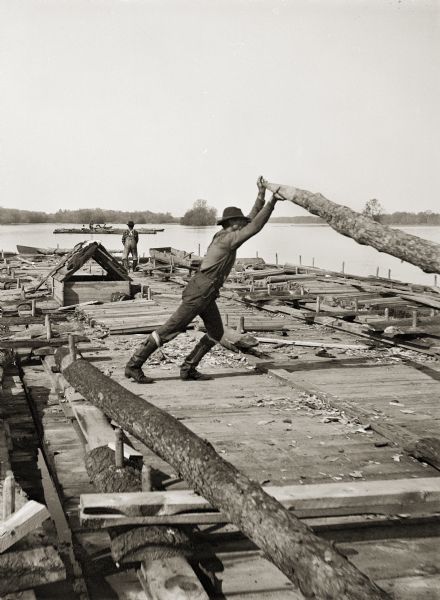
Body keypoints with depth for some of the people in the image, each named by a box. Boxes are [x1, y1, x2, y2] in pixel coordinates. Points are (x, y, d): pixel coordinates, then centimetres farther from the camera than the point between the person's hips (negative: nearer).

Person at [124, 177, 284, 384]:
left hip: (207, 293, 10)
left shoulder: (224, 235, 14)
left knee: (216, 332, 10)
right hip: (200, 291, -10)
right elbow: (255, 227, -18)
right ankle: (134, 365, -2)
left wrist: (261, 196, 18)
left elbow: (251, 223, 22)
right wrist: (272, 202, -13)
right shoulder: (228, 238, -12)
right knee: (170, 329, -7)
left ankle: (188, 369, 11)